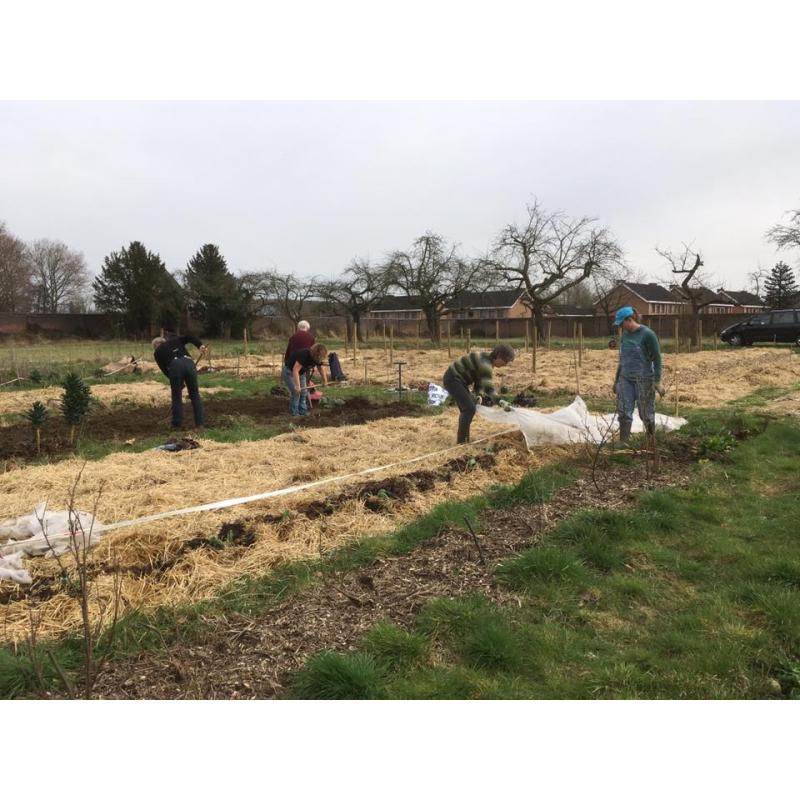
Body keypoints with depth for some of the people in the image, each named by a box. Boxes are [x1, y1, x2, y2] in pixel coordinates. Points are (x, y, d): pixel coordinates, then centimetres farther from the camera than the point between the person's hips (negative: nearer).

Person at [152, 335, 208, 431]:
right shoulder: (175, 339, 33)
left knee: (176, 397, 12)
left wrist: (177, 383, 25)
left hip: (174, 367, -2)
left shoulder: (157, 352, 26)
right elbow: (189, 338, 13)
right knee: (195, 395, 11)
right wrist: (200, 346, -3)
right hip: (189, 363, 2)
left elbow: (164, 369, 20)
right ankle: (199, 424, 9)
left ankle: (177, 425, 14)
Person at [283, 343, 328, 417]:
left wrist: (324, 381, 16)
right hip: (290, 371, -8)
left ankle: (303, 412, 11)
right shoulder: (304, 355, -37)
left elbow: (320, 368, 9)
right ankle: (294, 413, -6)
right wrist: (297, 385, -45)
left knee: (304, 392, 3)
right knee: (296, 392, -16)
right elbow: (295, 370, -41)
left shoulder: (318, 358, -13)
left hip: (301, 372, 8)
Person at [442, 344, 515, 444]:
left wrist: (479, 396, -7)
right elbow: (488, 386, -32)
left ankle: (465, 440, 21)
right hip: (453, 379, -10)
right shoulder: (485, 363, -23)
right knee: (469, 409, -12)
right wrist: (500, 402, -37)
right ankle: (461, 442, -5)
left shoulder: (487, 361, 8)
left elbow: (480, 382, 11)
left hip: (457, 379, 10)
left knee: (466, 409, 14)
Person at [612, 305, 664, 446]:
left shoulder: (647, 334, -11)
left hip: (644, 379, -5)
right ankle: (623, 443, -4)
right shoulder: (624, 335, 7)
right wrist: (616, 379, 20)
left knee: (645, 412, 4)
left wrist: (657, 382, -13)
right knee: (624, 411, -5)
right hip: (626, 379, 5)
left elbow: (657, 359, -9)